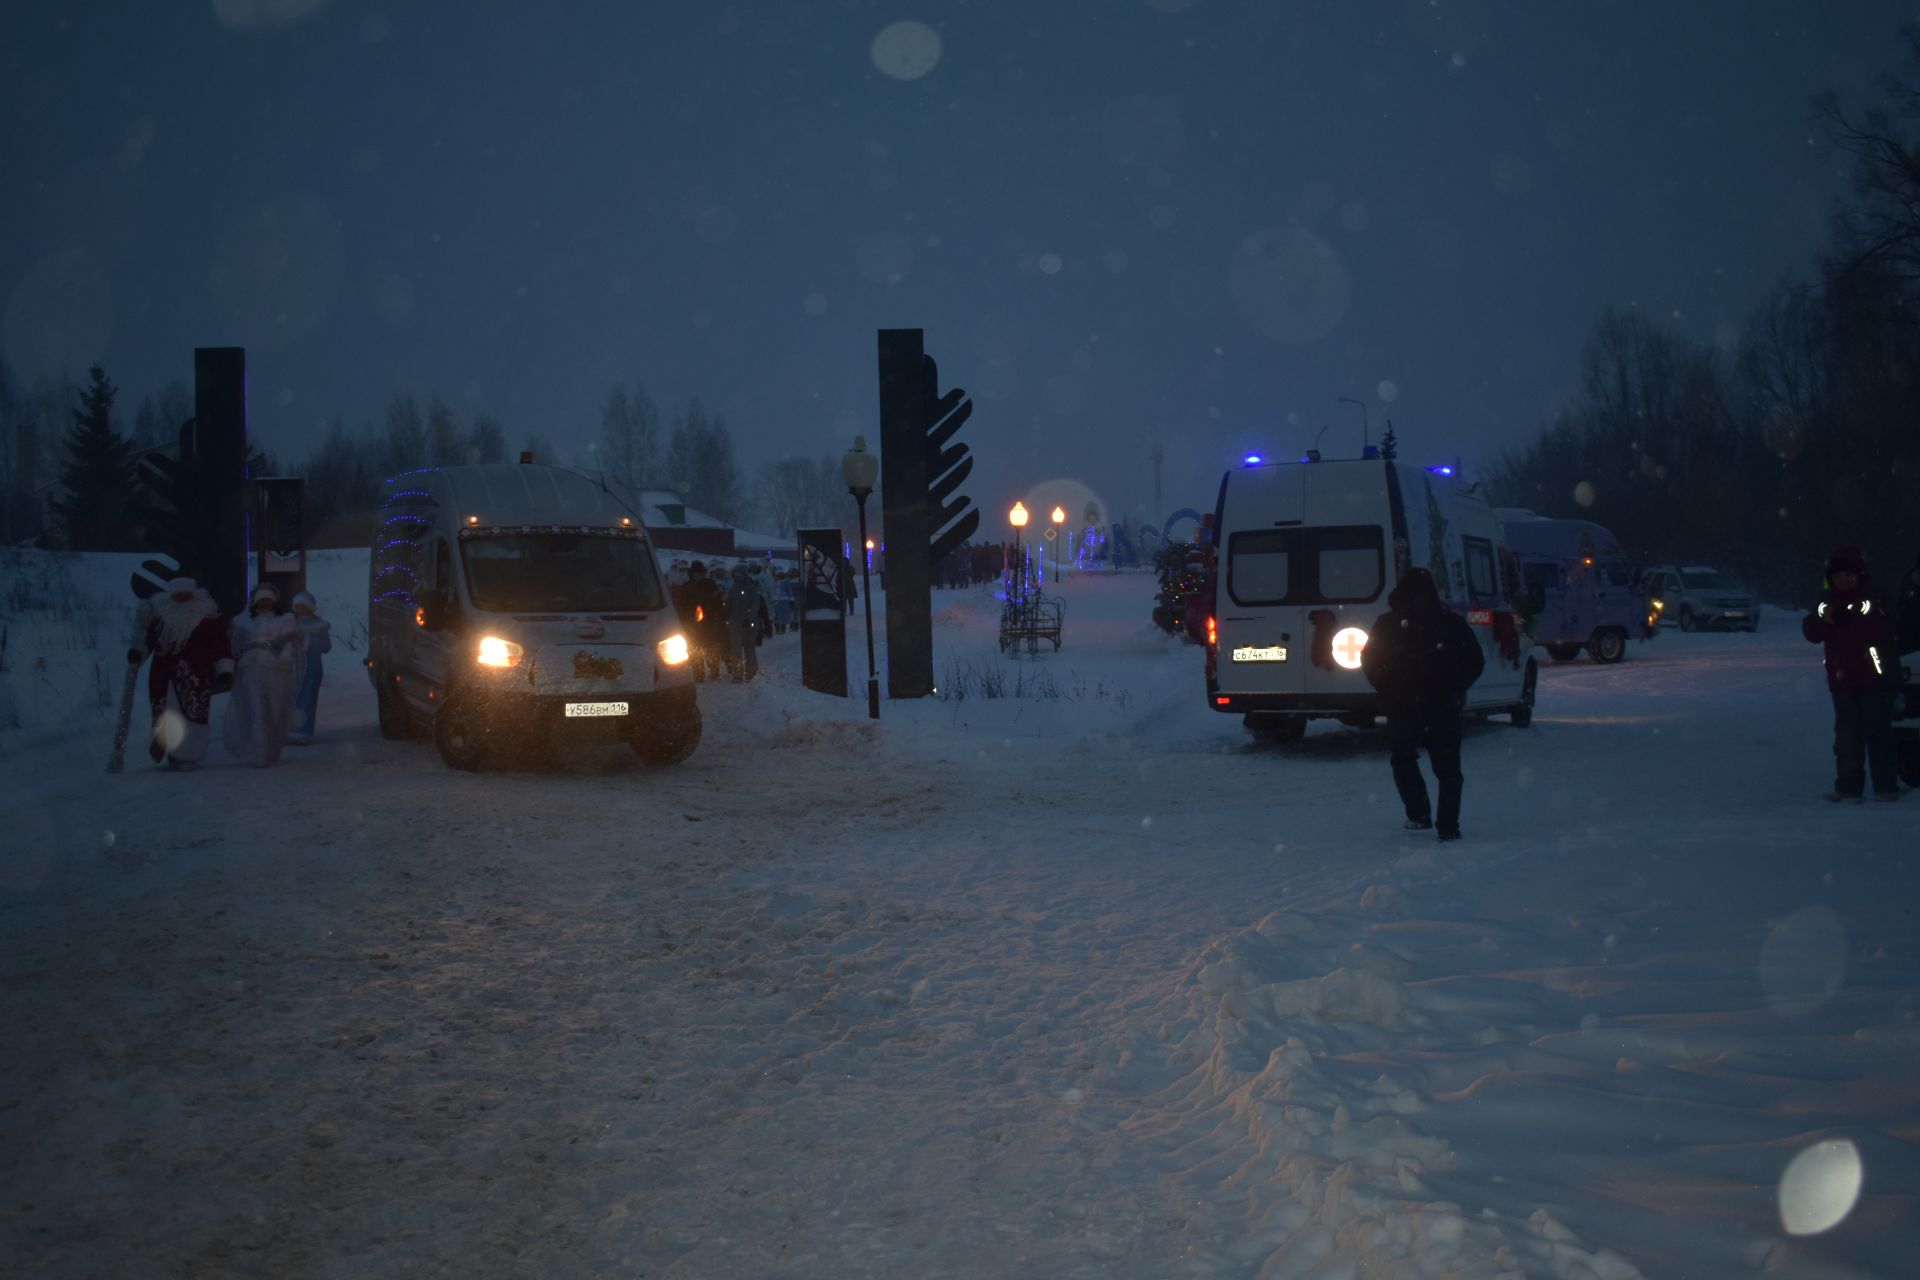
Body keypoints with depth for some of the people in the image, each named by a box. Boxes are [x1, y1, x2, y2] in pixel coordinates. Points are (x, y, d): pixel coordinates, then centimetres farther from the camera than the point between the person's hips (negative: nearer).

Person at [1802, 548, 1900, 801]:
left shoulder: (1874, 599, -5)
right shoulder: (1826, 600, 9)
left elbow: (1882, 631, -19)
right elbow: (1811, 632, 2)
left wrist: (1848, 621, -24)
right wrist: (1825, 620, -17)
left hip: (1875, 678, -4)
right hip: (1842, 678, 4)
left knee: (1878, 733, -3)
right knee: (1847, 735, 6)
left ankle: (1886, 786, 0)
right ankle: (1848, 785, 10)